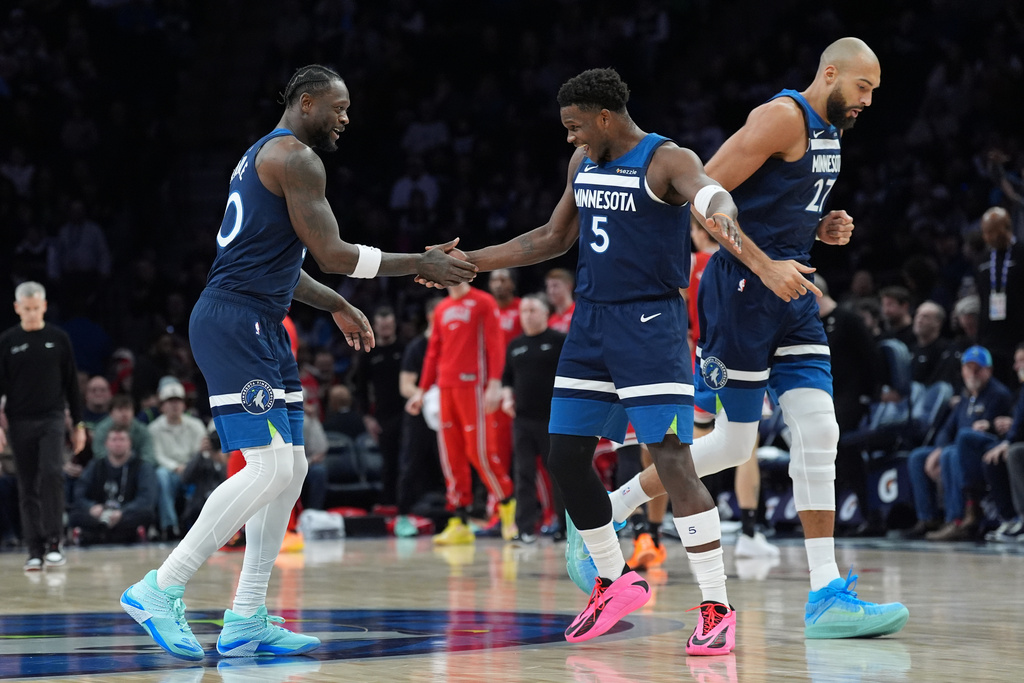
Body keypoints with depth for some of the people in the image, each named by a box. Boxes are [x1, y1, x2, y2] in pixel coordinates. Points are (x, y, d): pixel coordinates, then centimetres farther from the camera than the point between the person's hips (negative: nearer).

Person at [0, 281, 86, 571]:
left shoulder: (58, 339, 5)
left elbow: (71, 384, 8)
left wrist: (78, 424, 6)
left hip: (53, 419, -1)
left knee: (52, 474, -20)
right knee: (28, 488, 3)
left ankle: (53, 542, -15)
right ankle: (35, 550, 7)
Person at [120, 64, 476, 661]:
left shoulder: (264, 155, 23)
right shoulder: (295, 157, -9)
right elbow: (332, 254, -13)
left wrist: (338, 306, 35)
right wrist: (421, 265, -5)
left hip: (261, 328, 11)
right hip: (234, 324, -11)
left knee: (291, 468, 9)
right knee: (270, 468, -16)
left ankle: (247, 621, 8)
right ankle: (160, 589, -12)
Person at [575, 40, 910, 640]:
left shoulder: (829, 132, 17)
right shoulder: (783, 118, -12)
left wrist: (823, 229, 9)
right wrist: (765, 266, -23)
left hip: (791, 295, 8)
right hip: (741, 292, -8)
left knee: (820, 432, -5)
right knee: (734, 443, 0)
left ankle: (828, 594, -6)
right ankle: (603, 513, 18)